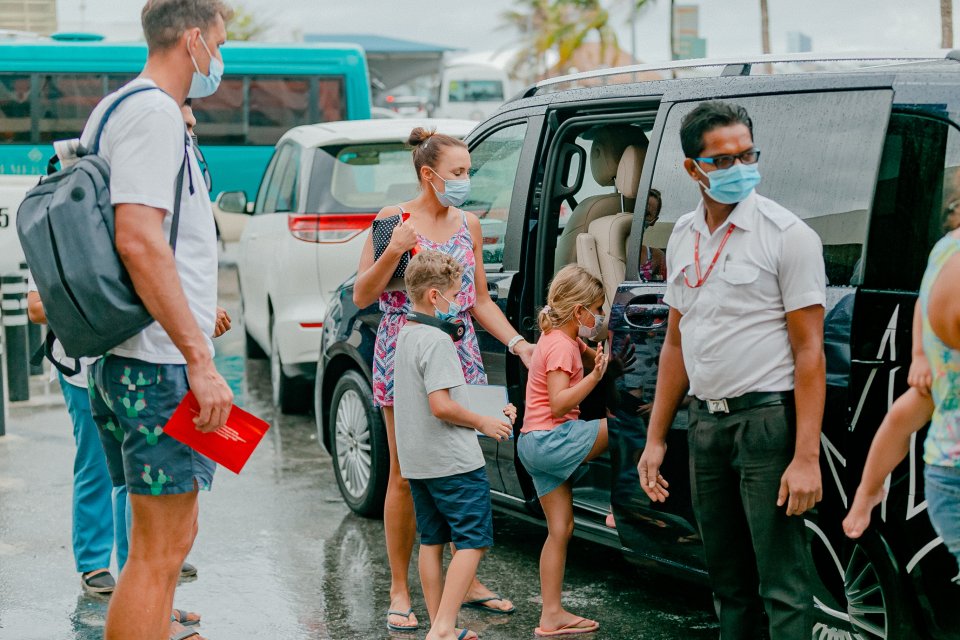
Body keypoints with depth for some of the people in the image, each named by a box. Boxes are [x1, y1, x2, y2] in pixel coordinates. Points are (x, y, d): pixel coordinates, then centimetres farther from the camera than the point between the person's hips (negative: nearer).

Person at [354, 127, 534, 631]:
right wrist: (393, 250, -20)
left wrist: (517, 342, 4)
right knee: (405, 475, 0)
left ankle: (467, 580, 17)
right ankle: (399, 590, 10)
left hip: (460, 357, 4)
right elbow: (362, 296, -6)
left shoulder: (468, 225, 10)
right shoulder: (394, 219, -4)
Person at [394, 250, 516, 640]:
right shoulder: (437, 340, -17)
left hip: (416, 461, 10)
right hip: (452, 461, -9)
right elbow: (441, 405, -24)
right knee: (473, 541, -5)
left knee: (432, 540, 13)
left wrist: (490, 413, 14)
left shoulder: (405, 337, 13)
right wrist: (482, 423, -9)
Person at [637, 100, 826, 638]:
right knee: (728, 582, 16)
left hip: (768, 421, -7)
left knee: (783, 588, -5)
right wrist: (656, 440, 15)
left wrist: (806, 457, -18)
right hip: (705, 424, 7)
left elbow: (809, 351, -12)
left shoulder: (786, 234, -9)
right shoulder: (683, 238, 11)